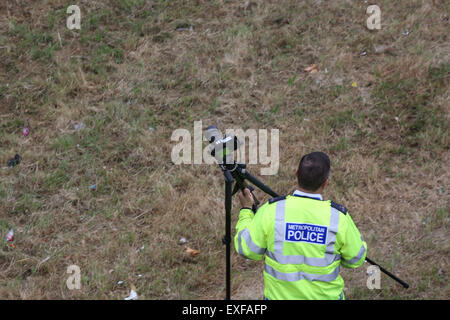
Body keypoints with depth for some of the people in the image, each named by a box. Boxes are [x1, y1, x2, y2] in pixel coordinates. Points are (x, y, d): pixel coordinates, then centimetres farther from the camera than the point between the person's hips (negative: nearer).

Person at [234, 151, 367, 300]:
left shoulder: (271, 210, -17)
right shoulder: (339, 217, -17)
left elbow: (247, 249, -6)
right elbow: (356, 259, -2)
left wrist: (246, 210, 6)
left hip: (279, 294, 0)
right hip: (325, 295, 0)